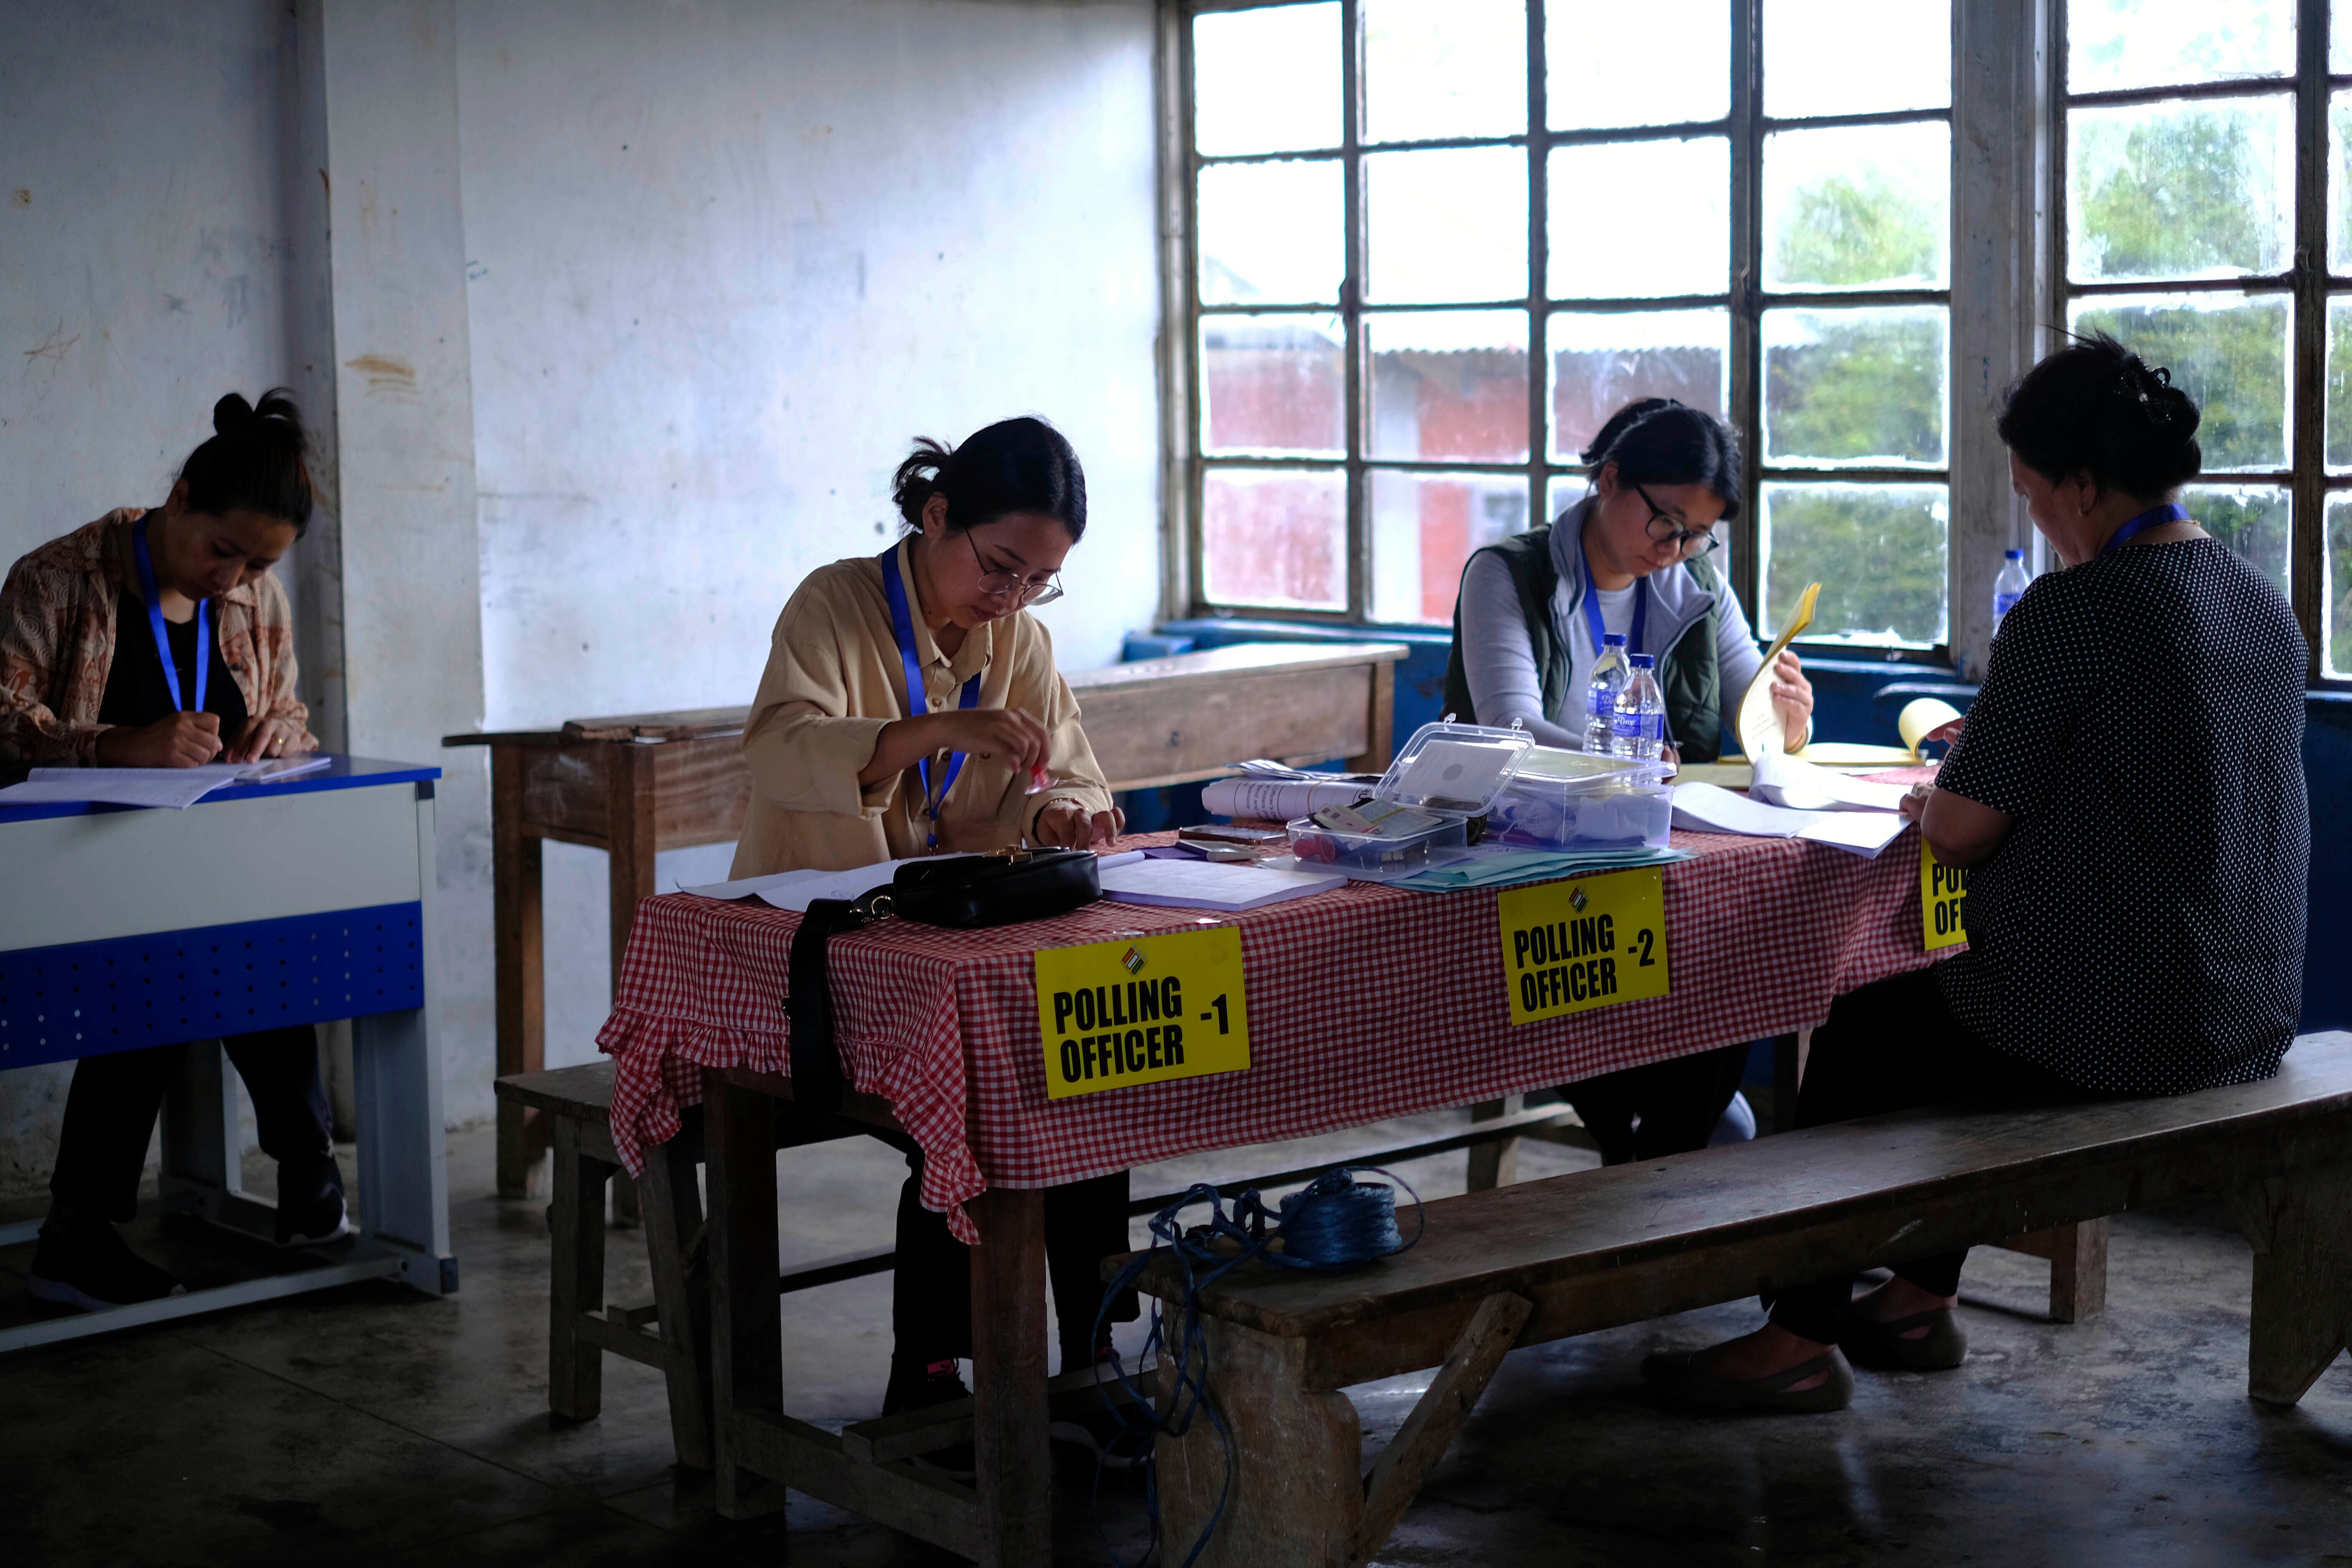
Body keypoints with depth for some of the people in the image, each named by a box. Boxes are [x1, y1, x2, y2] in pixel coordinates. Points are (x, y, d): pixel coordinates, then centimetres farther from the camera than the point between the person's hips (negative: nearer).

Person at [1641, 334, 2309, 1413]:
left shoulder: (2074, 612, -19)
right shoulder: (2263, 606, 7)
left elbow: (1961, 833, -15)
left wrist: (1930, 800, 8)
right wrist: (1991, 756, 21)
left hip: (2108, 1029, -8)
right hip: (2250, 1020, 8)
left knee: (1866, 1025, 14)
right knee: (1939, 1002, 28)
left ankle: (1800, 1340, 19)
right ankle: (1923, 1300, 32)